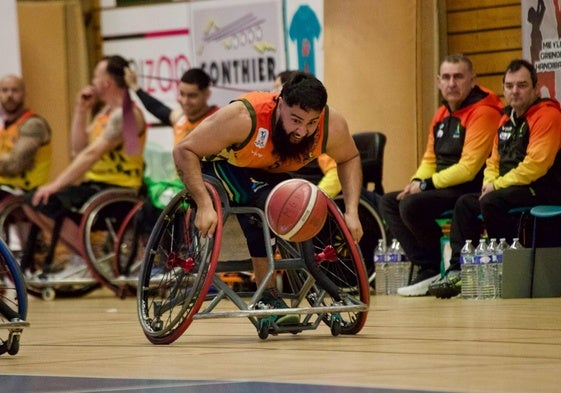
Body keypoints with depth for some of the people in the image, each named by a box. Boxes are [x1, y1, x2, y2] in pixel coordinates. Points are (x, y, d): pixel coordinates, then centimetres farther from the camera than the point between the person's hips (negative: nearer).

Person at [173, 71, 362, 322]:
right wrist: (205, 205, -43)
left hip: (273, 175, 5)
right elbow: (184, 151, -33)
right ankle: (268, 296, -26)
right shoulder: (245, 117, -39)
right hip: (221, 167, -5)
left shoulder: (332, 125, -26)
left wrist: (351, 212, -16)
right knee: (261, 200, -34)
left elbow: (349, 159, -3)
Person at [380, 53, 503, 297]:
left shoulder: (483, 113, -14)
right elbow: (430, 159, 21)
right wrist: (417, 182, -1)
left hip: (471, 192, -10)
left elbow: (468, 168, -20)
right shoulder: (442, 115, 15)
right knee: (389, 202, 4)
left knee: (411, 205, -26)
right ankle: (426, 267, -10)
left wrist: (427, 185, -15)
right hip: (444, 189, 10)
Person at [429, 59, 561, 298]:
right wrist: (489, 182, 0)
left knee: (492, 202, -29)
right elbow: (494, 161, 23)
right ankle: (458, 272, -7)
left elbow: (535, 164, -21)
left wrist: (498, 185, -16)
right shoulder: (507, 119, 18)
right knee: (465, 204, -1)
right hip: (510, 188, 10)